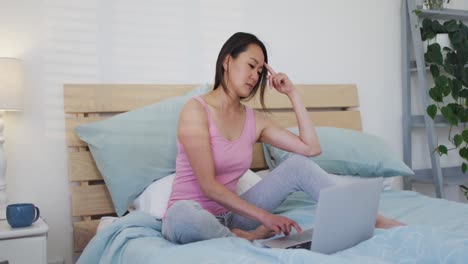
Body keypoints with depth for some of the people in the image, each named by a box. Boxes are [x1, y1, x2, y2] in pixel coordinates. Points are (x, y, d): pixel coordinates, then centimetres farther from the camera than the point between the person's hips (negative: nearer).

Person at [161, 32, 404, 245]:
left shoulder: (255, 120, 6)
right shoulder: (196, 109, -15)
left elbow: (311, 148, -2)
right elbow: (208, 185, -23)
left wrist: (292, 94, -2)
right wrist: (264, 216, -28)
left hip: (228, 215, 5)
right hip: (191, 216, -5)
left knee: (298, 164, -10)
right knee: (182, 216, -45)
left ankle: (370, 219, -10)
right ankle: (248, 239, -19)